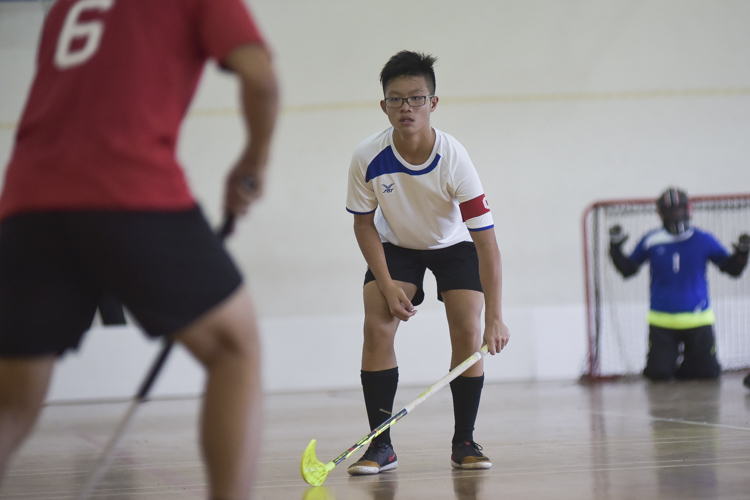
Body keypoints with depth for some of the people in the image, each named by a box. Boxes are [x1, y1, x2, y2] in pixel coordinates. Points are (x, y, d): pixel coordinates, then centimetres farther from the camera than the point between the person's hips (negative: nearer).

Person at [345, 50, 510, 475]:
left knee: (467, 331, -17)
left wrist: (494, 318, -39)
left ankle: (464, 441, 0)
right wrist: (387, 285, -18)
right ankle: (381, 445, -10)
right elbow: (364, 223, -8)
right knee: (377, 327, -17)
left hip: (454, 246, -1)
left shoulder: (454, 158, -32)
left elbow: (486, 241, -33)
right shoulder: (368, 158, -26)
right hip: (396, 246, 1)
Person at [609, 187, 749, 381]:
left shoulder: (704, 241, -1)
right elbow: (627, 269, 9)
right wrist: (615, 247, -4)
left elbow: (732, 269, 6)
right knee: (658, 373, -8)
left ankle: (685, 369, 31)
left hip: (697, 320, 0)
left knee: (708, 373, -2)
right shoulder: (651, 241, 0)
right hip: (662, 320, 0)